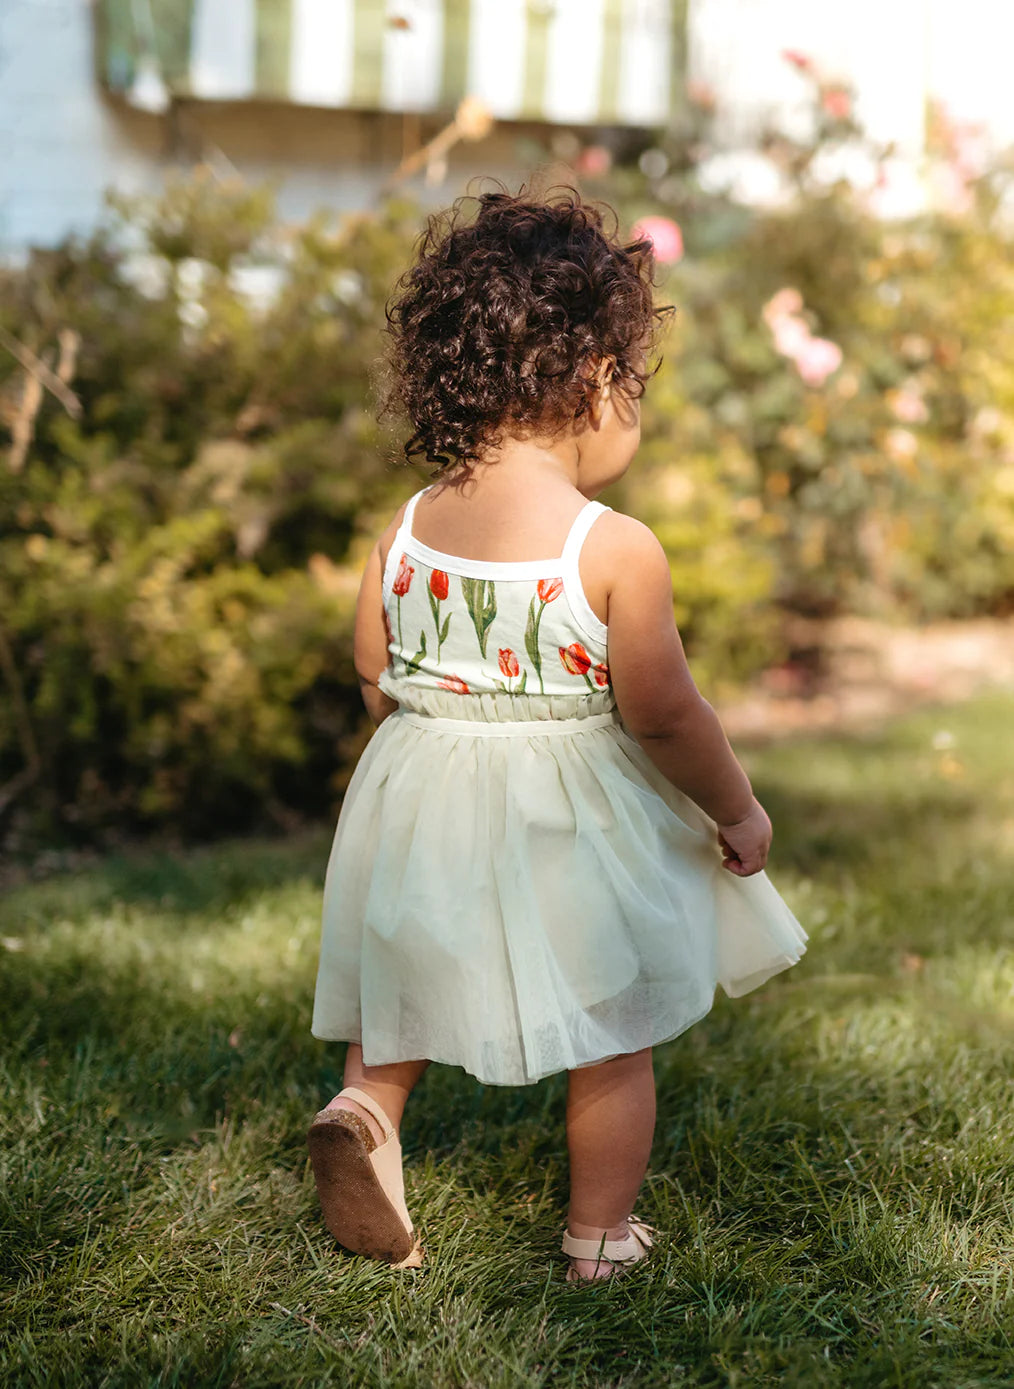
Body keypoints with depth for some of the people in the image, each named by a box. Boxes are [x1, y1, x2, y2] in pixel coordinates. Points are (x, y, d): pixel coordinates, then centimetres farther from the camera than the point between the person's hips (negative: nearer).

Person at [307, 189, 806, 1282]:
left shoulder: (406, 532, -4)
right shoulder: (616, 551, -19)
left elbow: (377, 684, 6)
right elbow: (662, 714, -16)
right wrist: (736, 810, -1)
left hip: (421, 802, 4)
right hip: (571, 825, -4)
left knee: (414, 988, 29)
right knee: (612, 1044, 14)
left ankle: (365, 1100, 7)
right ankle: (599, 1236, 25)